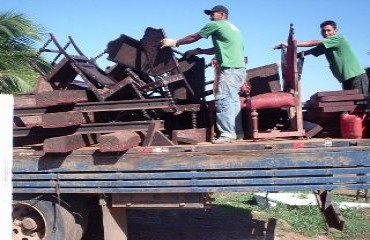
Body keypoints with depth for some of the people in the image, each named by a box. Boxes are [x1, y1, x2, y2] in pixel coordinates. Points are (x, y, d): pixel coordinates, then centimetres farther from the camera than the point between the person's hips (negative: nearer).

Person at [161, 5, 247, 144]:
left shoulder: (216, 24, 0)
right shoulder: (232, 28, 26)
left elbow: (193, 37, 7)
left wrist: (175, 43, 18)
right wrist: (198, 51, 30)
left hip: (230, 69, -10)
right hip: (239, 68, 10)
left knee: (222, 100, -12)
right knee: (232, 100, 13)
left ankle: (227, 133, -15)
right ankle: (237, 131, 16)